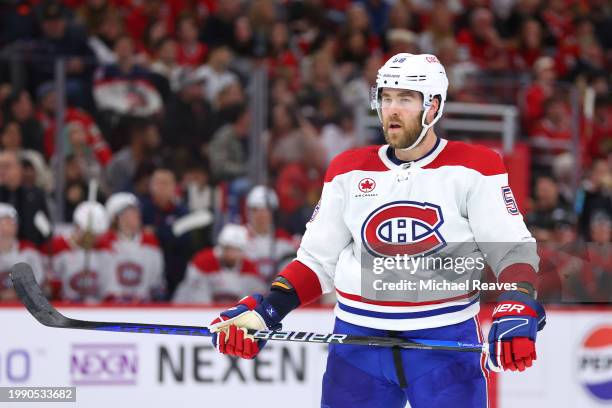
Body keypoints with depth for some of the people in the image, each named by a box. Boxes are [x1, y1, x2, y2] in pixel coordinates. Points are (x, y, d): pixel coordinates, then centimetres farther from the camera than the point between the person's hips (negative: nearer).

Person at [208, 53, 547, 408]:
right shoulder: (349, 171, 8)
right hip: (359, 339, 3)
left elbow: (514, 249, -4)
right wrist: (266, 309, -3)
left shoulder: (473, 169, -2)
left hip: (446, 339, -3)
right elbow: (318, 259, 11)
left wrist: (517, 312, -22)